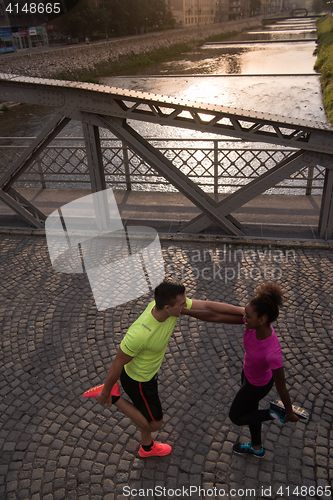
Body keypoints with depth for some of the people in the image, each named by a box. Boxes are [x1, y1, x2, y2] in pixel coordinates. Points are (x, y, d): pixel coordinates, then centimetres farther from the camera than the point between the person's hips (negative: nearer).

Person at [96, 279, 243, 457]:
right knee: (154, 424, 15)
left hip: (149, 372, 7)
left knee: (150, 413, 28)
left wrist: (243, 311, -15)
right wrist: (105, 393, -11)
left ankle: (147, 448, 52)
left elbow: (207, 306, -15)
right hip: (137, 380, -7)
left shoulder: (168, 303, -25)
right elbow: (117, 364, -27)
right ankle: (113, 396, 17)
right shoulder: (139, 334, -44)